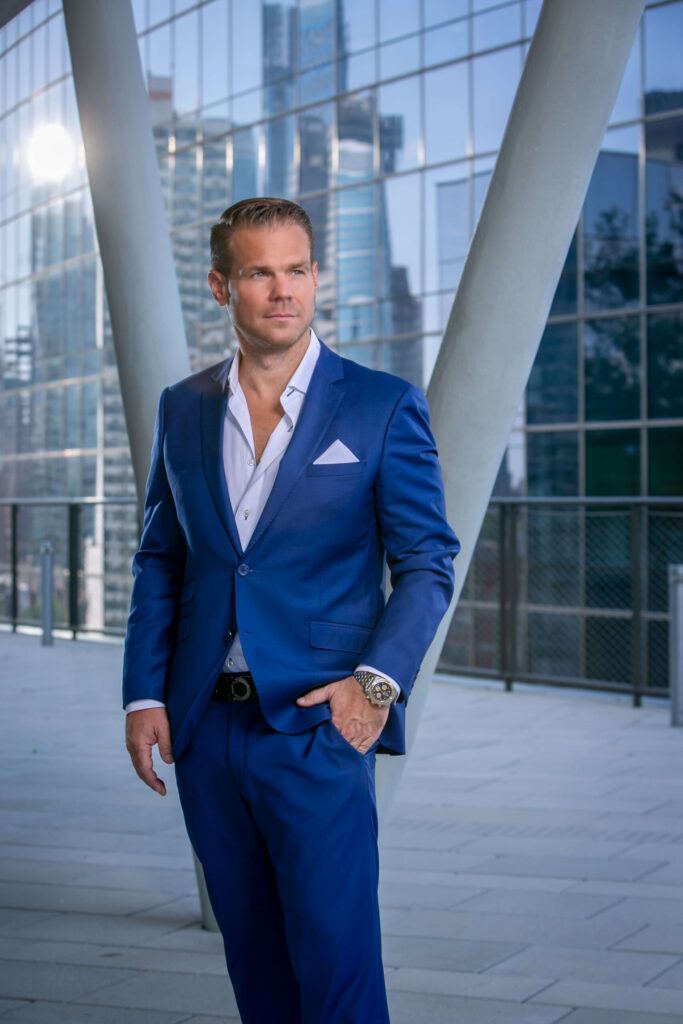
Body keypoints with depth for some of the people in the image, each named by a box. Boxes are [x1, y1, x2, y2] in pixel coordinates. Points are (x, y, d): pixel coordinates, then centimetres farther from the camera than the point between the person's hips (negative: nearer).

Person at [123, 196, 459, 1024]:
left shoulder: (382, 406, -2)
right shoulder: (182, 409, 10)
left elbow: (427, 565, -2)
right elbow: (159, 562, 14)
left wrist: (378, 680, -15)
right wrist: (143, 694, 4)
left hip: (316, 723, -4)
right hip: (205, 726, 4)